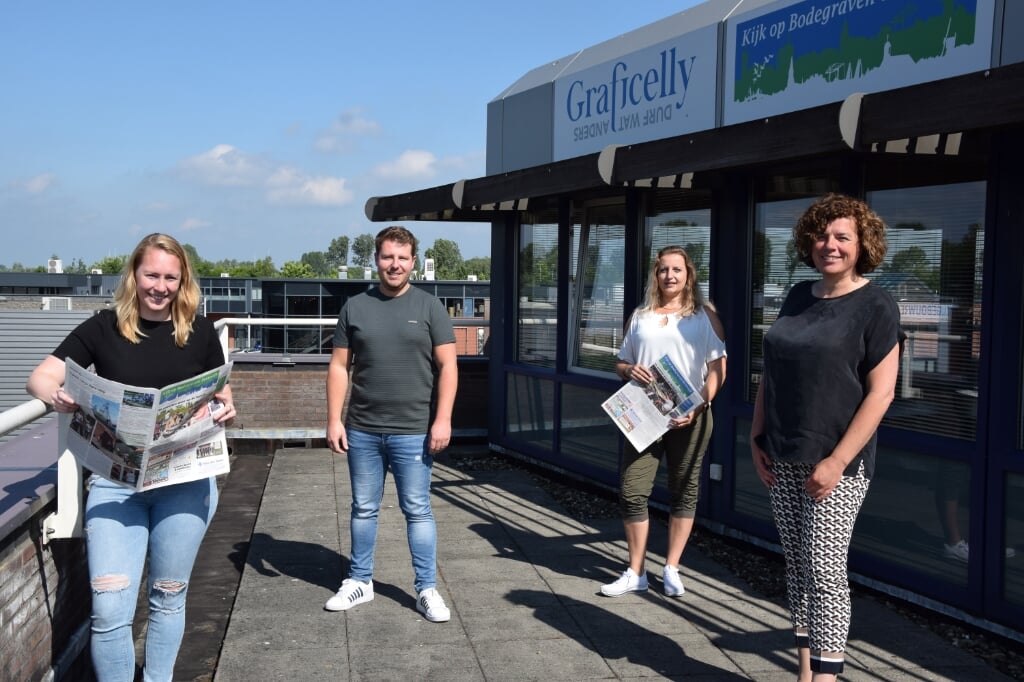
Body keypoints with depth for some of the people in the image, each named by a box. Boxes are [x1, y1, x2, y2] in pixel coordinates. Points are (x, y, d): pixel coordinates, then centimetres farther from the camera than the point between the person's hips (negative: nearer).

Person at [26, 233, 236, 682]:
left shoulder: (199, 331, 3)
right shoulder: (104, 327, 0)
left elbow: (221, 398, 12)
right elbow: (39, 377, -2)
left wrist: (226, 410, -12)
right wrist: (55, 395, -25)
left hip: (185, 481, 1)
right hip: (115, 480, -1)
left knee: (168, 597, 14)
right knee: (109, 608, -9)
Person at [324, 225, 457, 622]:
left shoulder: (429, 307, 0)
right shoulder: (355, 307, 6)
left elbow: (447, 366, -3)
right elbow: (339, 367, 6)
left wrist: (442, 419, -11)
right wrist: (334, 420, 0)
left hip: (413, 431, -2)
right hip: (362, 430, 2)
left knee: (417, 511, 5)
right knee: (363, 509, 13)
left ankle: (427, 589, 14)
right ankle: (360, 581, 28)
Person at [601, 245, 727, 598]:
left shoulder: (704, 314, 4)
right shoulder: (640, 315, 14)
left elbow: (718, 368, -1)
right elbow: (620, 363, 18)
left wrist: (697, 406, -14)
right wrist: (630, 370, -6)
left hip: (689, 417, -2)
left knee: (684, 491, 5)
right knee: (631, 492, -3)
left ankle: (671, 569, 17)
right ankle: (635, 573, 8)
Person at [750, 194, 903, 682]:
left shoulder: (875, 307, -7)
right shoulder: (798, 297, 11)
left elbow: (881, 393, -13)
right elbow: (770, 374, 16)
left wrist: (836, 462, -18)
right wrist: (756, 438, 7)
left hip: (835, 464, -6)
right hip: (783, 460, 6)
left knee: (824, 570, -6)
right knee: (796, 566, 11)